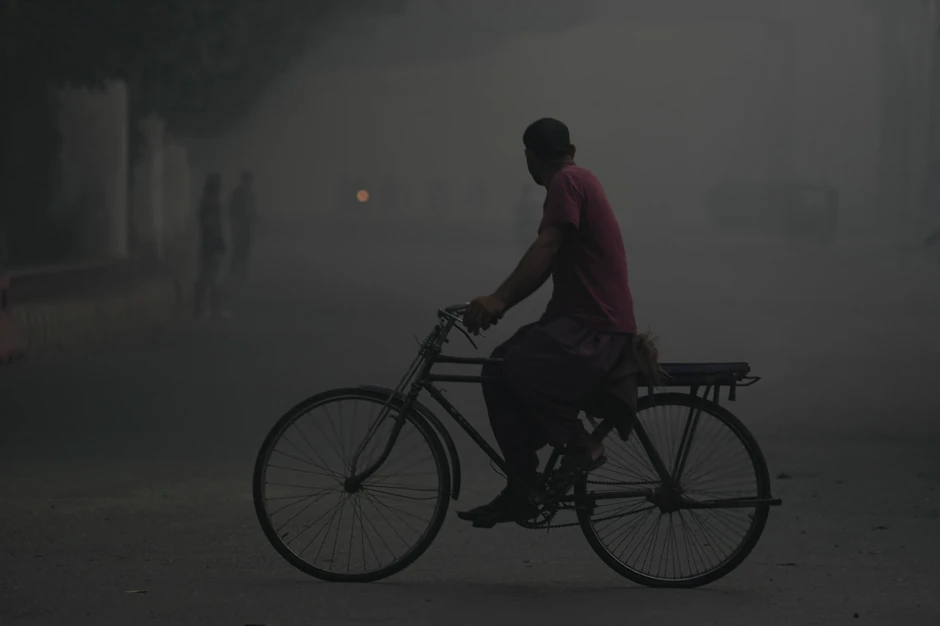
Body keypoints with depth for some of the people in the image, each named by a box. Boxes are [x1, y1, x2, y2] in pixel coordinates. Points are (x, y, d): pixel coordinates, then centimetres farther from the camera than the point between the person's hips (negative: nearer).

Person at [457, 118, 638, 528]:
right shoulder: (576, 181, 20)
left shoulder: (567, 182, -11)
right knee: (498, 372, 5)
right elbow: (547, 262, 19)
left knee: (519, 366, -31)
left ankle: (579, 444, -13)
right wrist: (499, 303, 13)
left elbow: (546, 248, -24)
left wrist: (499, 299, -32)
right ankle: (521, 490, 5)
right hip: (578, 316, 10)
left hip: (597, 327, -10)